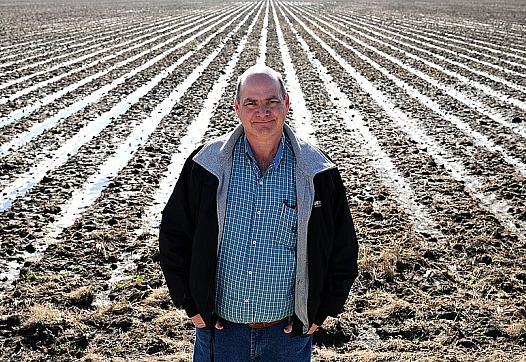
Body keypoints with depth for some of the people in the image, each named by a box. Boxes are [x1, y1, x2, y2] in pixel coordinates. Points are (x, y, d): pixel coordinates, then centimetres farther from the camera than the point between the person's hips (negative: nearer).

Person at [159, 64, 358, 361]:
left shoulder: (318, 173, -6)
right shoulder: (207, 166, -6)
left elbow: (343, 249, 3)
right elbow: (174, 235, 3)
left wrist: (319, 312, 1)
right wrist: (191, 303, 0)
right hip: (218, 328, 0)